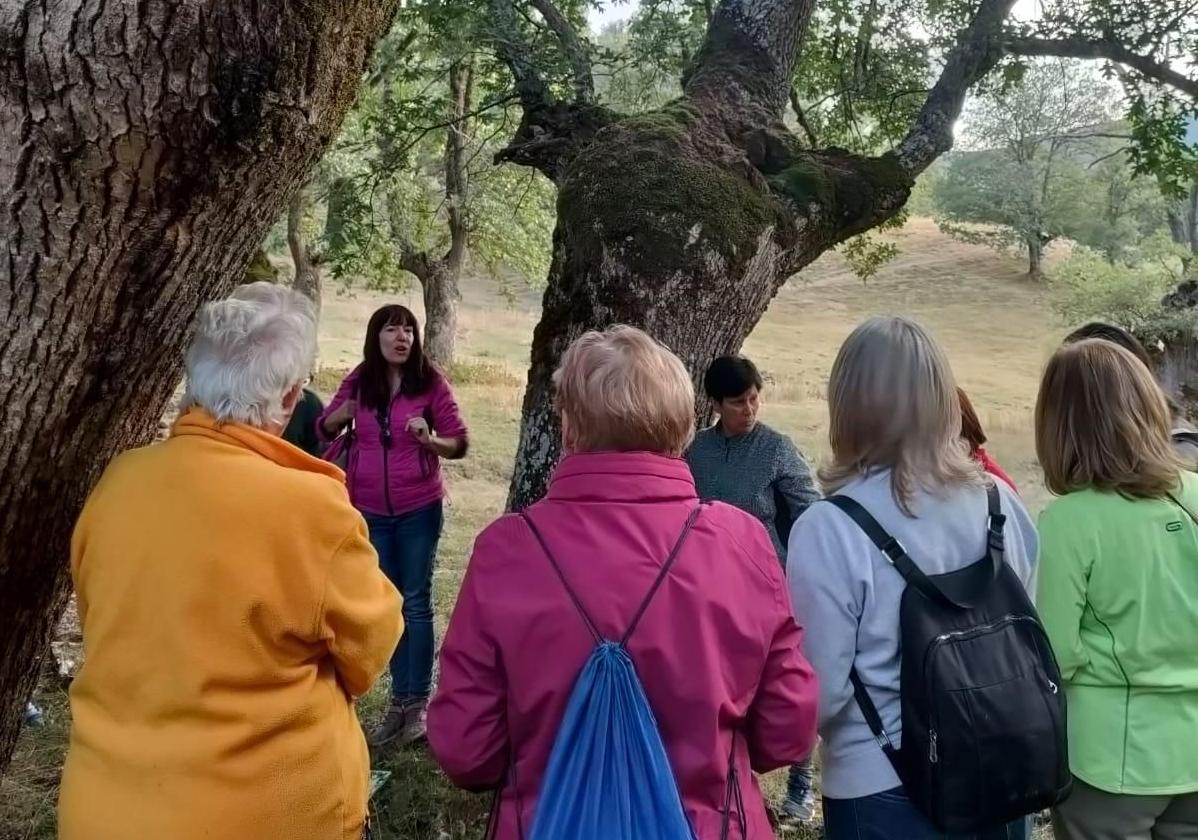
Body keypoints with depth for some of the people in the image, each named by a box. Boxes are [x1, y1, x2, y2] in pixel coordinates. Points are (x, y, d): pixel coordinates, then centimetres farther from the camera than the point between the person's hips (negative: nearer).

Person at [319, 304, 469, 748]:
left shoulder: (430, 381, -9)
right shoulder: (358, 381, 0)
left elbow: (460, 442, -7)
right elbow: (324, 429, 12)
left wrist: (429, 439, -28)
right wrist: (343, 414, -10)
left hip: (419, 508, -3)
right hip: (370, 509, 4)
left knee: (415, 602, 3)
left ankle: (418, 702, 11)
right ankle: (399, 699, 23)